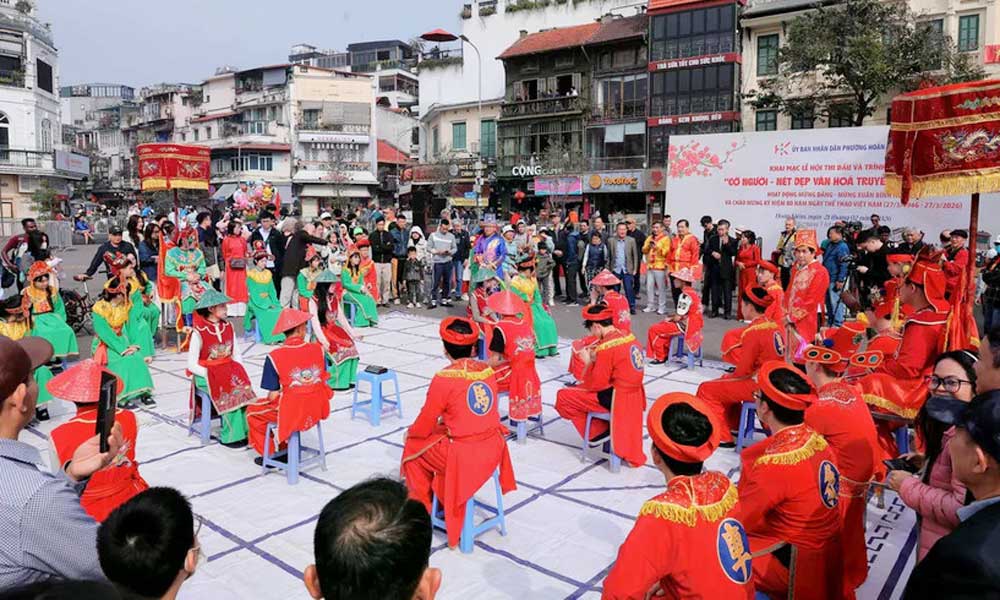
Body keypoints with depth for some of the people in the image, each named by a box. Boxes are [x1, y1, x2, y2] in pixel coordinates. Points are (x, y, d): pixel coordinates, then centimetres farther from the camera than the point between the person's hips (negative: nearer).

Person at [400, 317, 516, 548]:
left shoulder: (443, 379, -17)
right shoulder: (487, 370, 0)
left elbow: (424, 427, -7)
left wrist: (411, 432, 13)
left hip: (464, 456, -6)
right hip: (494, 448, 6)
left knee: (414, 447, 19)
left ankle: (421, 505, 33)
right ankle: (442, 497, 45)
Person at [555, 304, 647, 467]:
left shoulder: (606, 346, -20)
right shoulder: (628, 336, 4)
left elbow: (595, 385, -15)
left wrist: (588, 362, -2)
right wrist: (597, 358, 7)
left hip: (617, 399, -9)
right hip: (634, 395, 9)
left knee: (563, 396, -3)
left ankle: (598, 432, 8)